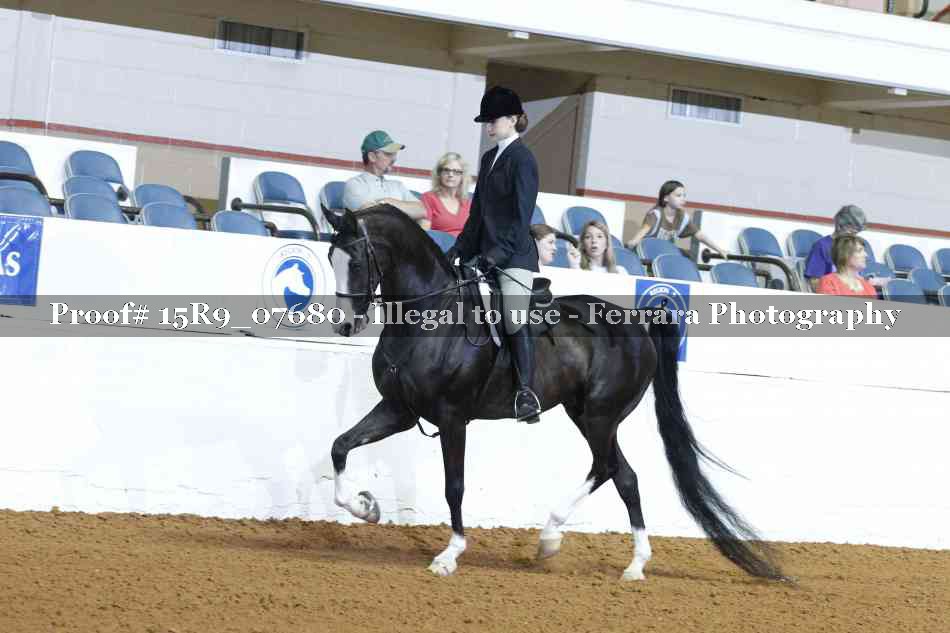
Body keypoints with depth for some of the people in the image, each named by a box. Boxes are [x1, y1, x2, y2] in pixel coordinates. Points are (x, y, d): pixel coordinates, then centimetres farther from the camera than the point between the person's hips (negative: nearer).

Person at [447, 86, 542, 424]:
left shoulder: (521, 159, -8)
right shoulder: (490, 158, 17)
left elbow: (521, 215, -15)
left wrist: (498, 253, -22)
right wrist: (460, 248, 15)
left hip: (515, 256, -8)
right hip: (485, 253, 8)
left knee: (514, 321, -14)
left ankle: (526, 392, -13)